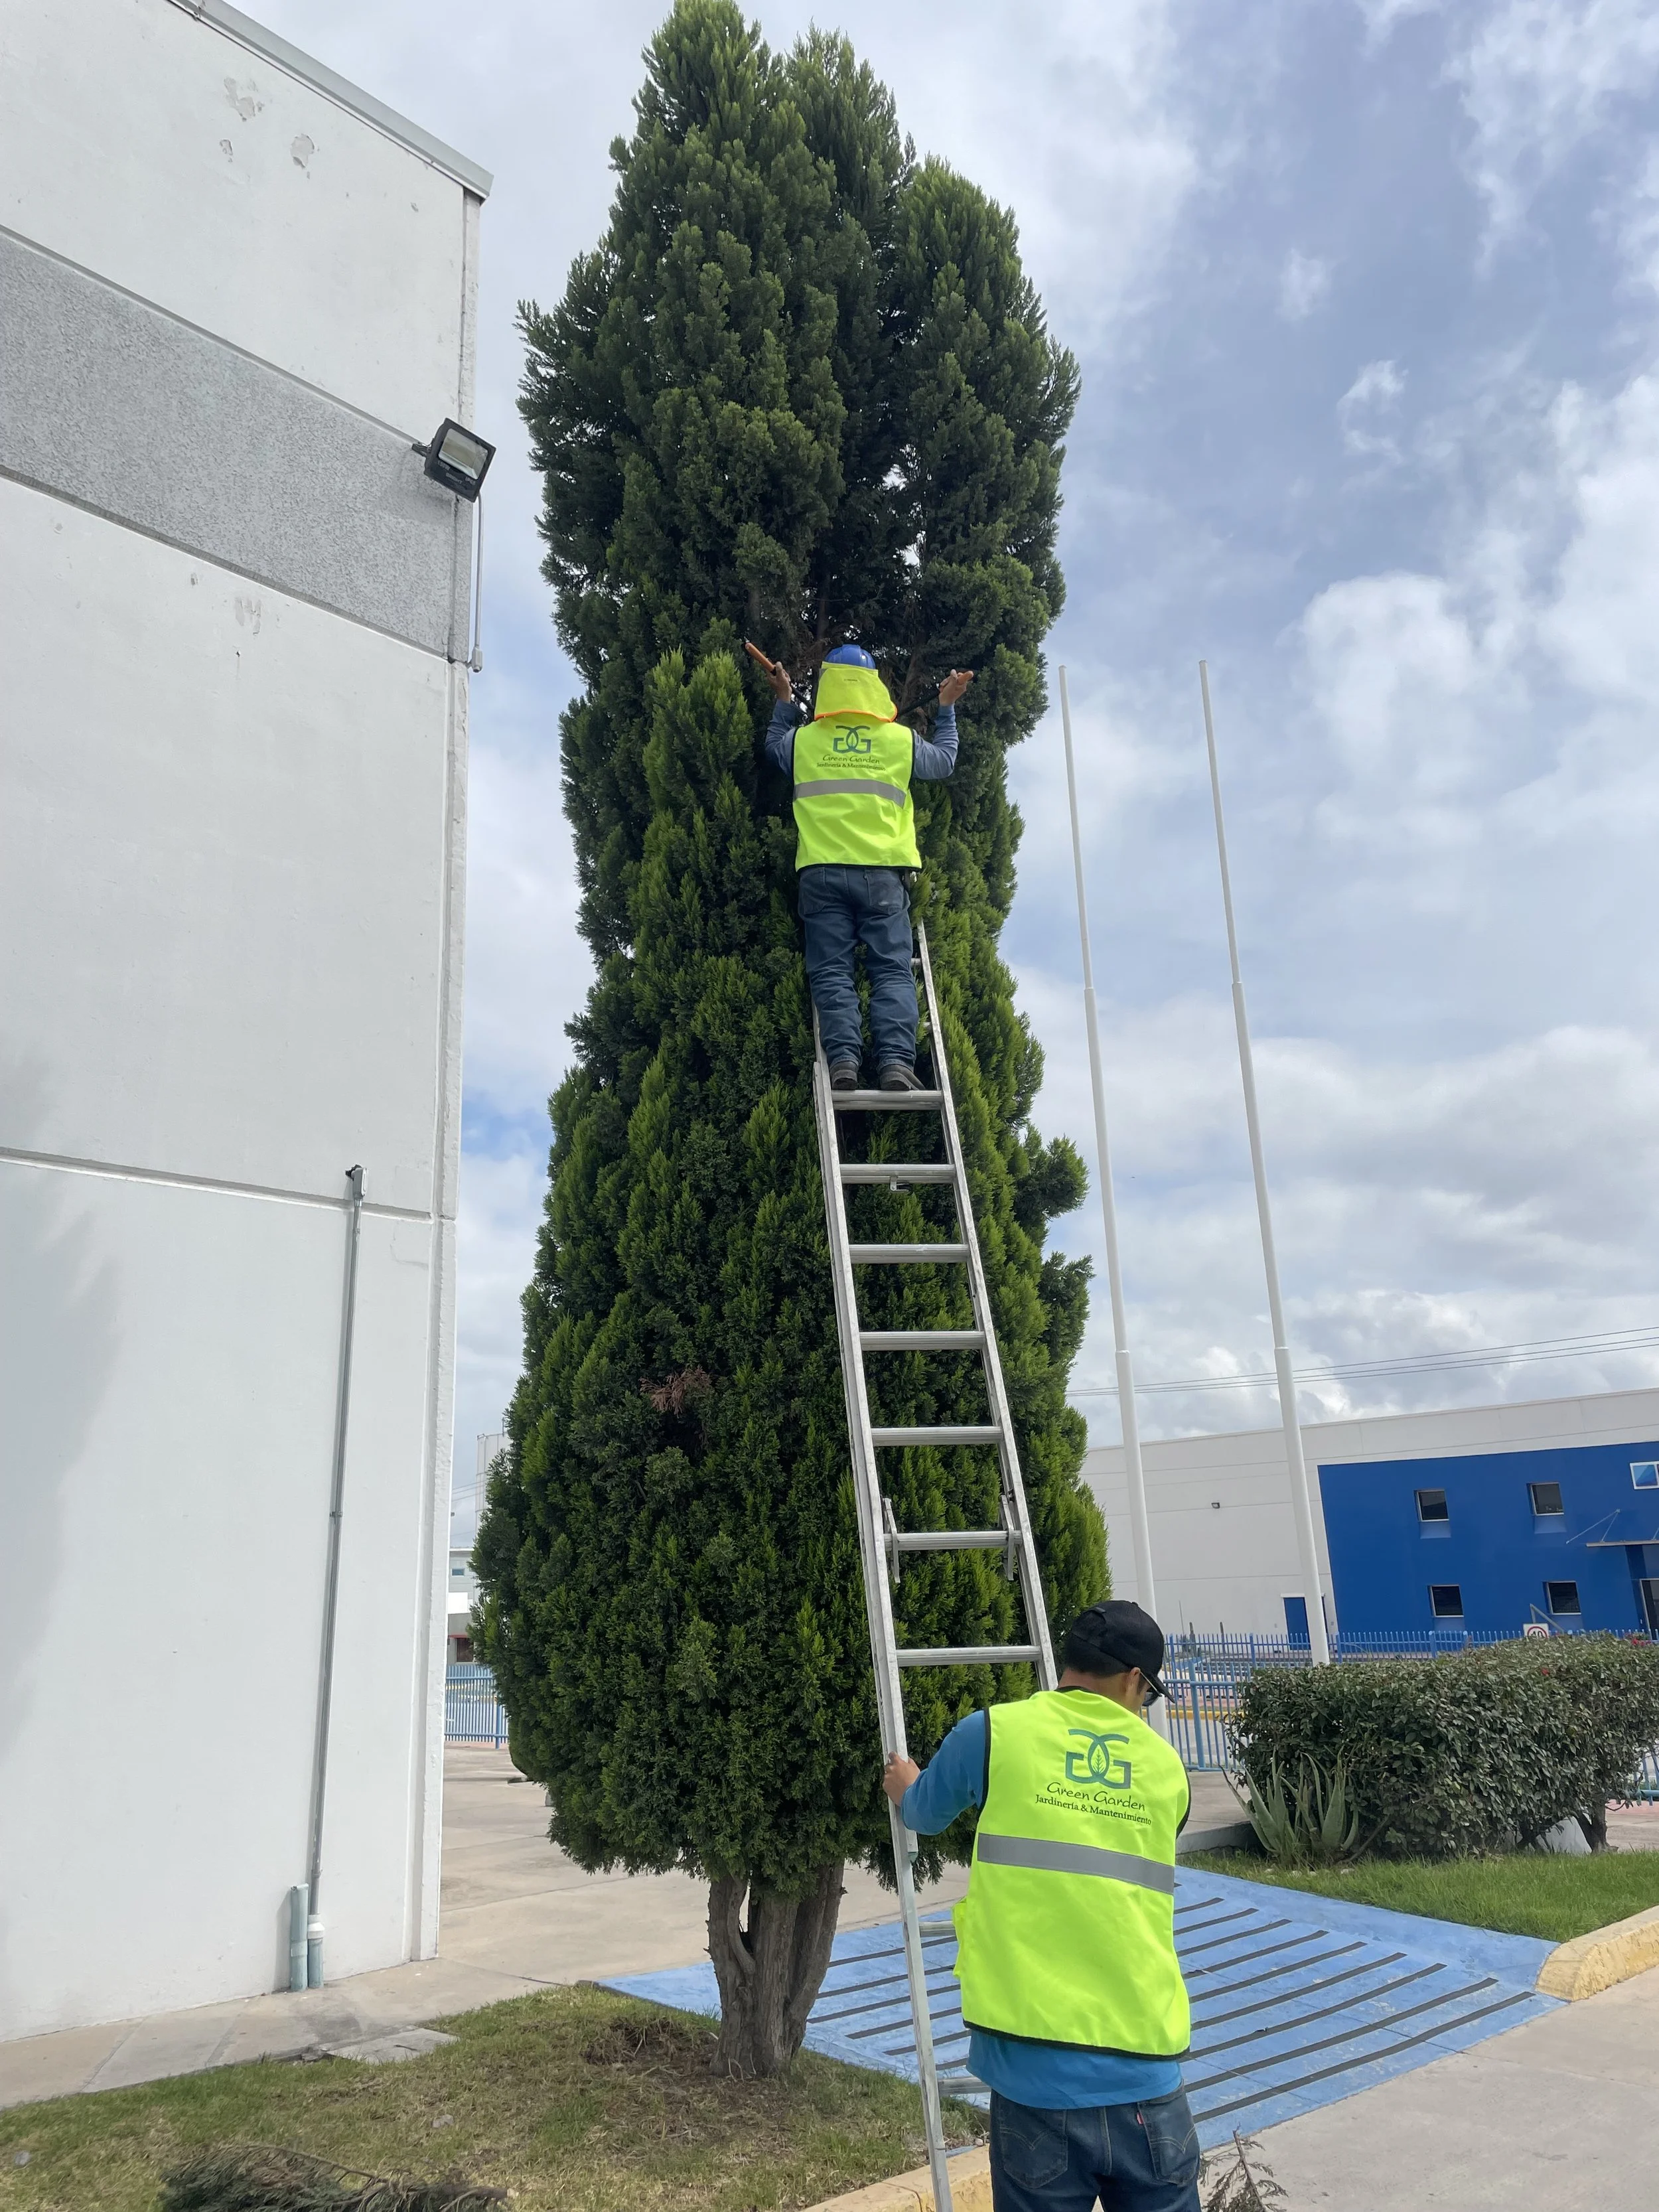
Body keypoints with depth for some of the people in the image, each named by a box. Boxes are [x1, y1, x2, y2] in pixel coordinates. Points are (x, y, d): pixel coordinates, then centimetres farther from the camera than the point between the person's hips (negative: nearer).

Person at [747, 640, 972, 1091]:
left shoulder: (803, 740, 7)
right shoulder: (902, 740, 7)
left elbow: (773, 747, 30)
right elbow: (943, 762, 27)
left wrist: (784, 701, 41)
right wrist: (947, 709, 38)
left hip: (822, 874, 0)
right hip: (882, 872, 0)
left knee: (831, 972, 0)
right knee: (892, 970, -1)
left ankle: (843, 1058, -15)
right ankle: (896, 1059, -15)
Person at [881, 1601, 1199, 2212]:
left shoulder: (993, 1733, -1)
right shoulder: (1168, 1770, 7)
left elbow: (924, 1816, 17)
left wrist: (904, 1791, 40)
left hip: (1037, 2085, -2)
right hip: (1147, 2085, 2)